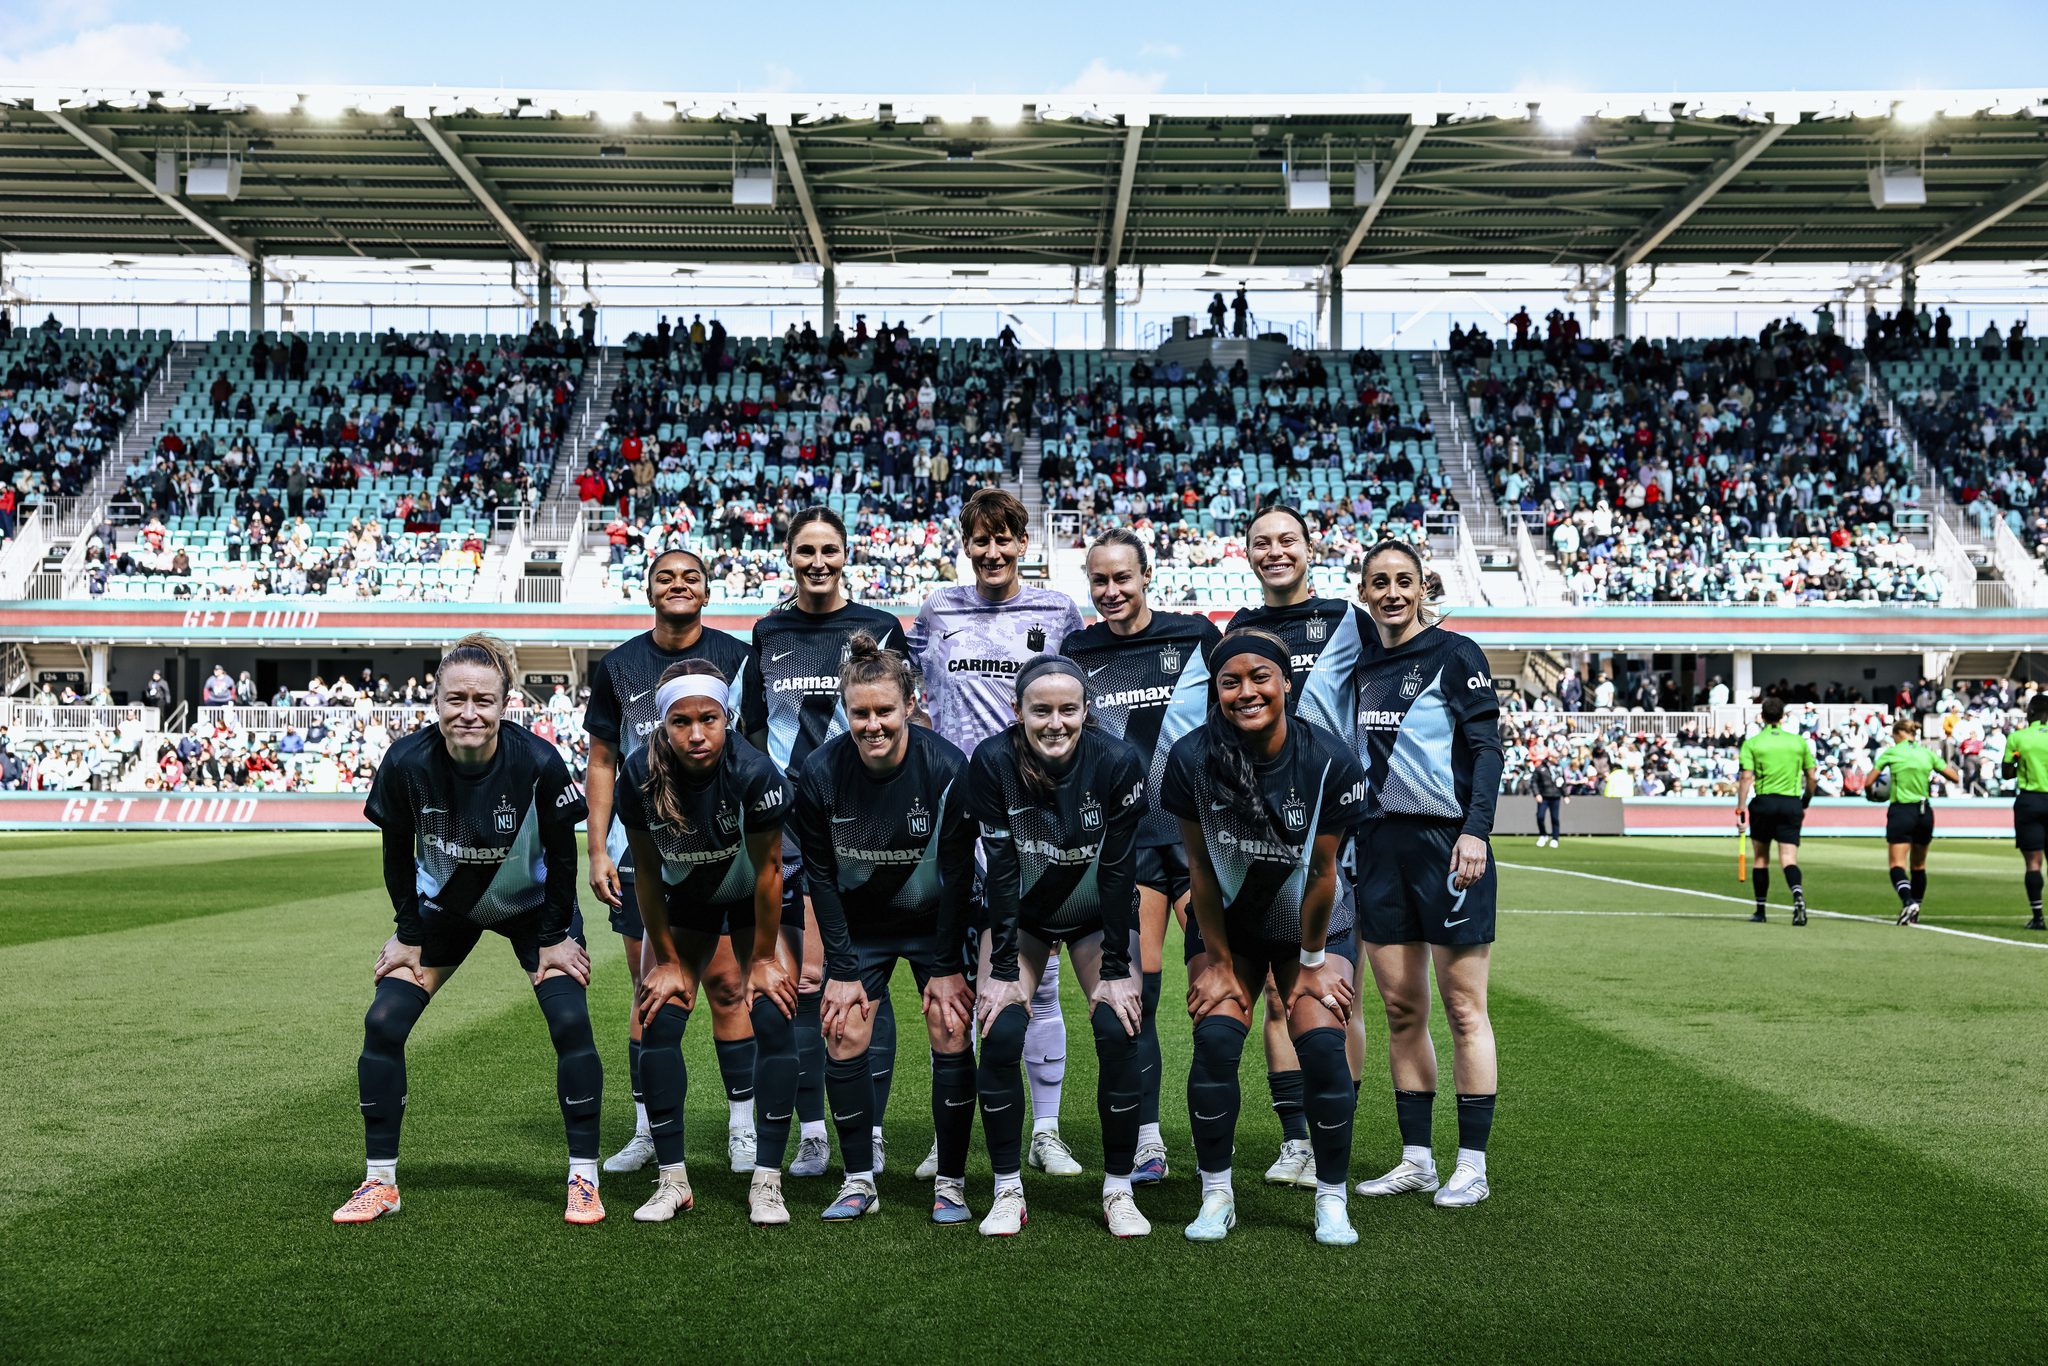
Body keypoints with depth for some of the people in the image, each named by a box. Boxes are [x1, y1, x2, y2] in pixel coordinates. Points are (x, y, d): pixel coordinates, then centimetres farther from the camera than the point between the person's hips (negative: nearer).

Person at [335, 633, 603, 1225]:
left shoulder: (538, 763, -31)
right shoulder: (407, 763, -27)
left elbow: (562, 853, -15)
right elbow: (398, 854, -9)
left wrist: (556, 936, -11)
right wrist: (408, 935, -5)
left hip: (532, 906, -2)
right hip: (444, 905, 2)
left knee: (570, 1021, -16)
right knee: (383, 1023, -8)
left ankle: (583, 1180, -2)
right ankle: (380, 1183, 8)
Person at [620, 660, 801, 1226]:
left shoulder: (755, 772, -34)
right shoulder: (639, 775, -27)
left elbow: (767, 869, -21)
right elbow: (646, 874, -13)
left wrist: (764, 958, -13)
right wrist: (667, 961, -8)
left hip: (757, 898, -2)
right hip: (685, 895, 2)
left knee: (774, 1020, -14)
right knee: (657, 1023, -7)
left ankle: (766, 1183, -5)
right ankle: (672, 1180, 5)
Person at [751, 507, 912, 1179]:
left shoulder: (878, 629, 3)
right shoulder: (768, 634, 10)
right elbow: (755, 734, 16)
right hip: (790, 821, 2)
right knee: (801, 978, 4)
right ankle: (811, 1130, 12)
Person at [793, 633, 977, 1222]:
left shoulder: (947, 768, -23)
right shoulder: (820, 773, -20)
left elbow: (958, 873, -15)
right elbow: (820, 876, -9)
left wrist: (945, 967, -14)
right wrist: (843, 969, -10)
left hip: (936, 920, -1)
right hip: (860, 924, 2)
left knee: (952, 1037, -8)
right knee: (844, 1041, -4)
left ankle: (951, 1183, 5)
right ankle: (859, 1180, 12)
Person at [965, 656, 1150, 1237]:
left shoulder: (1118, 763, -26)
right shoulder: (992, 761, -26)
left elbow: (1117, 870, -21)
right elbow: (1000, 870, -22)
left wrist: (1115, 970, -19)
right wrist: (1002, 969, -20)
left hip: (1097, 916, 0)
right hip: (1019, 914, 0)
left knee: (1119, 1032, -15)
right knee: (1000, 1035, -14)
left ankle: (1118, 1191, 2)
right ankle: (1008, 1193, 1)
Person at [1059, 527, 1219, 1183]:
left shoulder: (1194, 635, 2)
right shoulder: (1077, 652, 9)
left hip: (1198, 829, -1)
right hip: (1123, 838, 2)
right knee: (1137, 989, 1)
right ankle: (1146, 1140, 8)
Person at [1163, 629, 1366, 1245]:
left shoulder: (1330, 761, -23)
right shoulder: (1191, 758, -21)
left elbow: (1321, 871, -14)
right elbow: (1200, 865, -12)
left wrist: (1312, 962, -7)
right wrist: (1218, 961, -7)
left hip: (1312, 925, 0)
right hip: (1227, 922, 1)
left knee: (1323, 1046, -14)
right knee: (1215, 1038, -16)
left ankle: (1332, 1201, 3)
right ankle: (1216, 1195, 0)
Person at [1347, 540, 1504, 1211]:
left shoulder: (1454, 654, -3)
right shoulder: (1359, 660, 13)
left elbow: (1487, 748, -7)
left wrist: (1475, 830, -18)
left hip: (1447, 842, -6)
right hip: (1378, 844, 6)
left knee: (1463, 1009, -1)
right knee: (1400, 1009, 8)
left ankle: (1472, 1166, 6)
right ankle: (1416, 1161, 16)